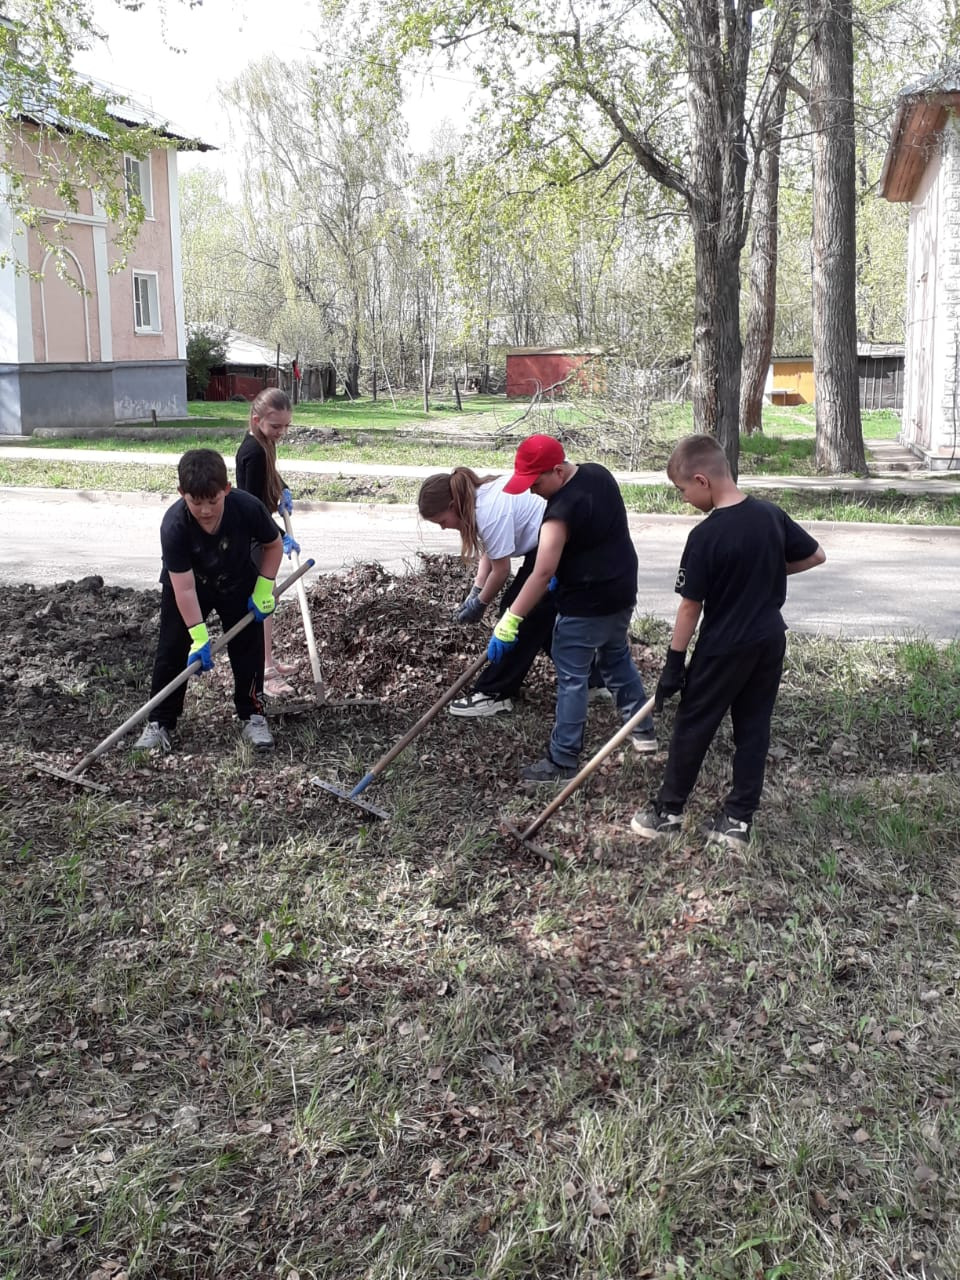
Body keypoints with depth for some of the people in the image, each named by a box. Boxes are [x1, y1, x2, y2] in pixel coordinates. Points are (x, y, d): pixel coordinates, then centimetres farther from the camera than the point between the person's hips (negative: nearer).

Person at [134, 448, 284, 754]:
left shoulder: (249, 508, -32)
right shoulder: (174, 526, -35)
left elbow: (273, 545, -10)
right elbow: (184, 587, -32)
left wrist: (264, 589, -16)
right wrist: (199, 637, -34)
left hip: (237, 585, 1)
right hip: (186, 586, -1)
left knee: (248, 648, 1)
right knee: (171, 650, -2)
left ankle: (253, 716, 14)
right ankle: (160, 723, 8)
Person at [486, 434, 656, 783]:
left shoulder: (562, 509, -26)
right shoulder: (599, 474, 1)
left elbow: (542, 573, -30)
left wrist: (509, 622, -28)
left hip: (586, 605, -9)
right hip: (621, 592, 9)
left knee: (572, 680, 0)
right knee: (617, 659, 26)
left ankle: (562, 762, 8)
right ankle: (643, 729, 39)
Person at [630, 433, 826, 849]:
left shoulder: (706, 535, -20)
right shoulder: (772, 515, -2)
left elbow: (690, 607, -15)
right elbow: (816, 556, 10)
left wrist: (673, 664, -8)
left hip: (723, 649, -6)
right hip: (769, 642, 6)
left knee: (692, 728, 9)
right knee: (754, 729, 13)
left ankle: (668, 811, 22)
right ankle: (738, 819, 19)